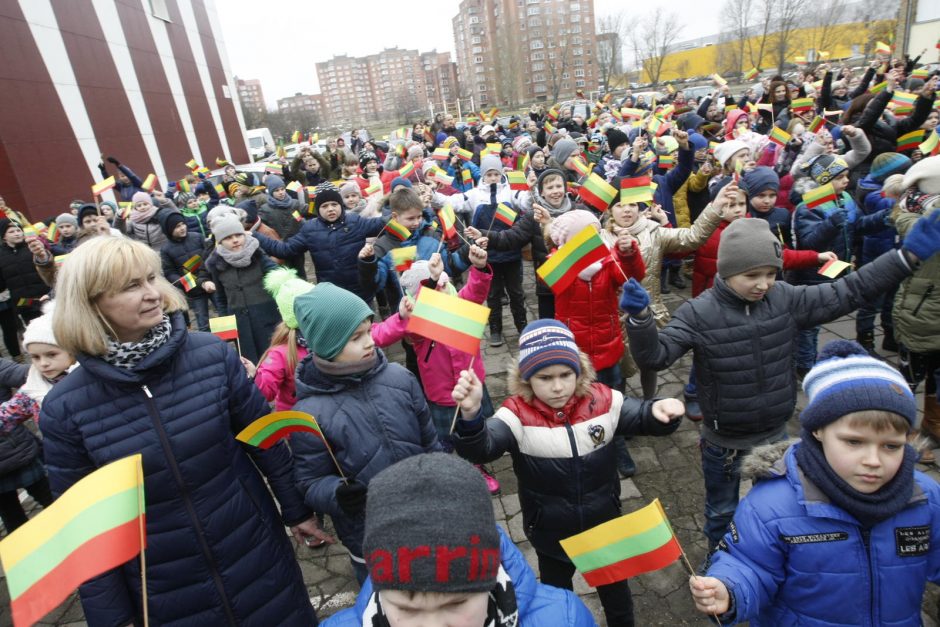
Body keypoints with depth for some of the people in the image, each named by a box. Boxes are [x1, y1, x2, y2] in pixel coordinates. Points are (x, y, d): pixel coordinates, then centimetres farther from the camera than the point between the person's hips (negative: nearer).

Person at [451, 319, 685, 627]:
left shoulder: (601, 400, -17)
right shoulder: (518, 414, -25)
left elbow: (641, 417, -7)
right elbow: (480, 449, -37)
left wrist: (659, 409, -32)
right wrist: (470, 415, -59)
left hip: (604, 526, 2)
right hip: (551, 535, -1)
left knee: (615, 588, 30)